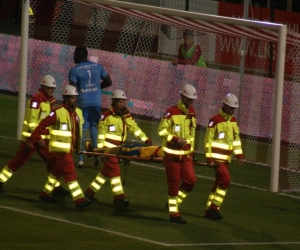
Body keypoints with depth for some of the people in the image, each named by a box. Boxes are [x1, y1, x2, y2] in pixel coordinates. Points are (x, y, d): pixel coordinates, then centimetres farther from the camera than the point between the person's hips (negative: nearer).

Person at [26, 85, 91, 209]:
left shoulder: (78, 112, 7)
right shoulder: (58, 112, -17)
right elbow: (43, 125, -16)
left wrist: (77, 146, 19)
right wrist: (32, 139, -17)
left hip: (69, 148, 8)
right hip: (60, 148, -8)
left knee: (57, 171, 19)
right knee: (70, 174, -10)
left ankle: (45, 193, 33)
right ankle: (79, 199, -12)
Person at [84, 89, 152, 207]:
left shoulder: (126, 116, 8)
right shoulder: (107, 116, -10)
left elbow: (134, 128, 4)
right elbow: (101, 133, -9)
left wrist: (145, 139, -6)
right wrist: (100, 148, -12)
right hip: (109, 148, -7)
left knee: (106, 172, 12)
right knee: (115, 171, -10)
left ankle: (90, 191, 24)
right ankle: (119, 197, -11)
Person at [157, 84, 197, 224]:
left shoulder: (191, 113, 9)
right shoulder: (172, 112, -14)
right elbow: (162, 130, -14)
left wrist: (191, 150, 19)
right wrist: (176, 139, -20)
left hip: (186, 154, 6)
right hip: (172, 154, -6)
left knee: (190, 180, -4)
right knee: (174, 184, -1)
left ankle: (175, 202, 17)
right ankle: (174, 214, 7)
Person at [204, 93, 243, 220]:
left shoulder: (233, 120, 10)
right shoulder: (215, 120, -13)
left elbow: (236, 139, 17)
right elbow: (208, 140, -12)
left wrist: (239, 155, 10)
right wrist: (209, 159, -15)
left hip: (226, 158, 8)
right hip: (216, 157, -8)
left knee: (219, 182, 8)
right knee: (225, 179, -18)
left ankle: (209, 210, 15)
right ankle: (214, 207, -11)